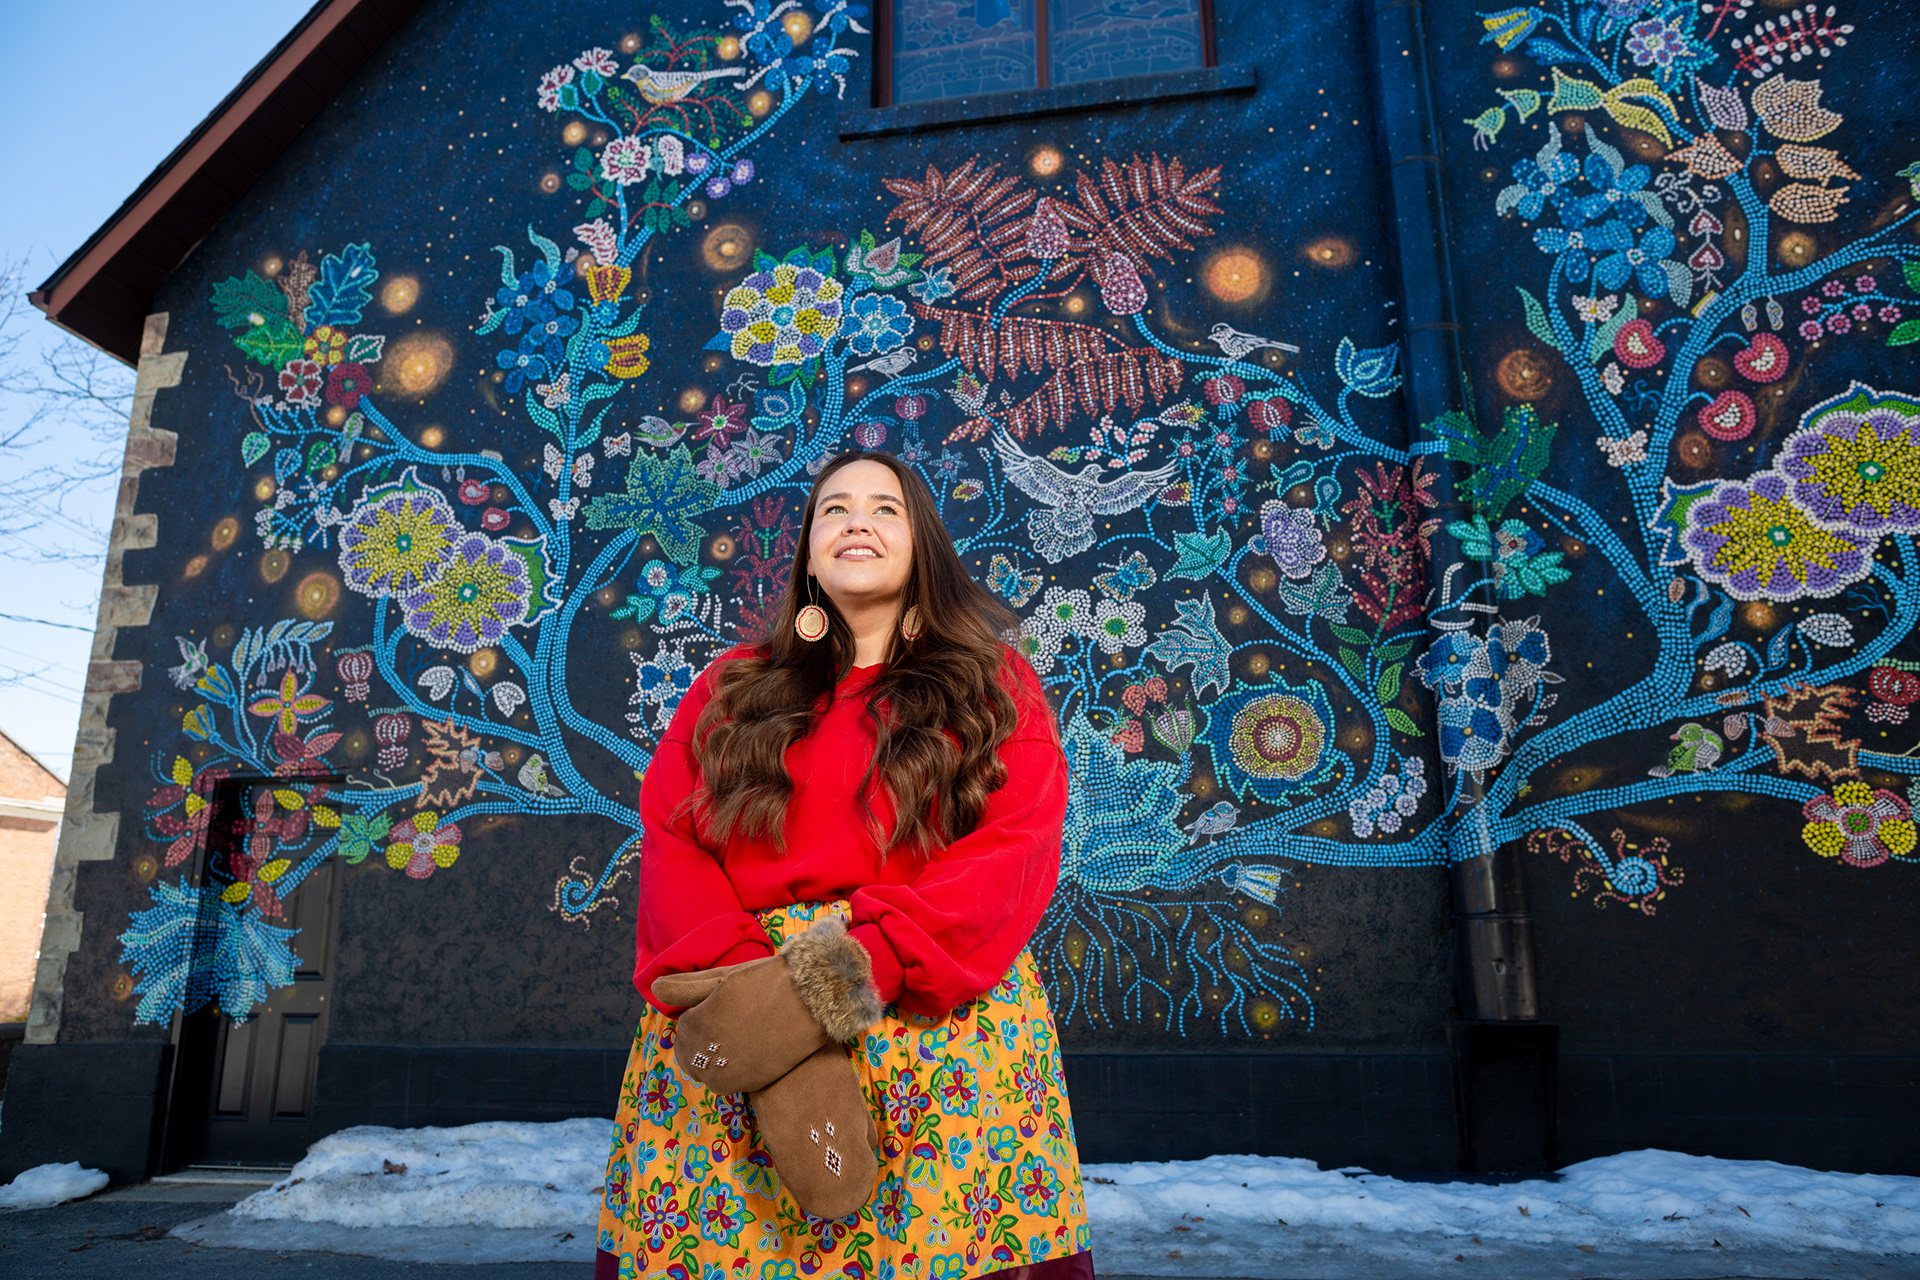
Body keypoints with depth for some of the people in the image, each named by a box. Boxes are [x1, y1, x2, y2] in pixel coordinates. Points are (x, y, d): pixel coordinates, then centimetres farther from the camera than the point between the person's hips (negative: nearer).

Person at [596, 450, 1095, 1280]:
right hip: (732, 1016, 2)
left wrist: (859, 964, -17)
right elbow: (670, 844, 4)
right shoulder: (730, 689, 15)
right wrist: (738, 981, -15)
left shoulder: (995, 688, 9)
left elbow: (1014, 852, -5)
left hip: (938, 1018, -1)